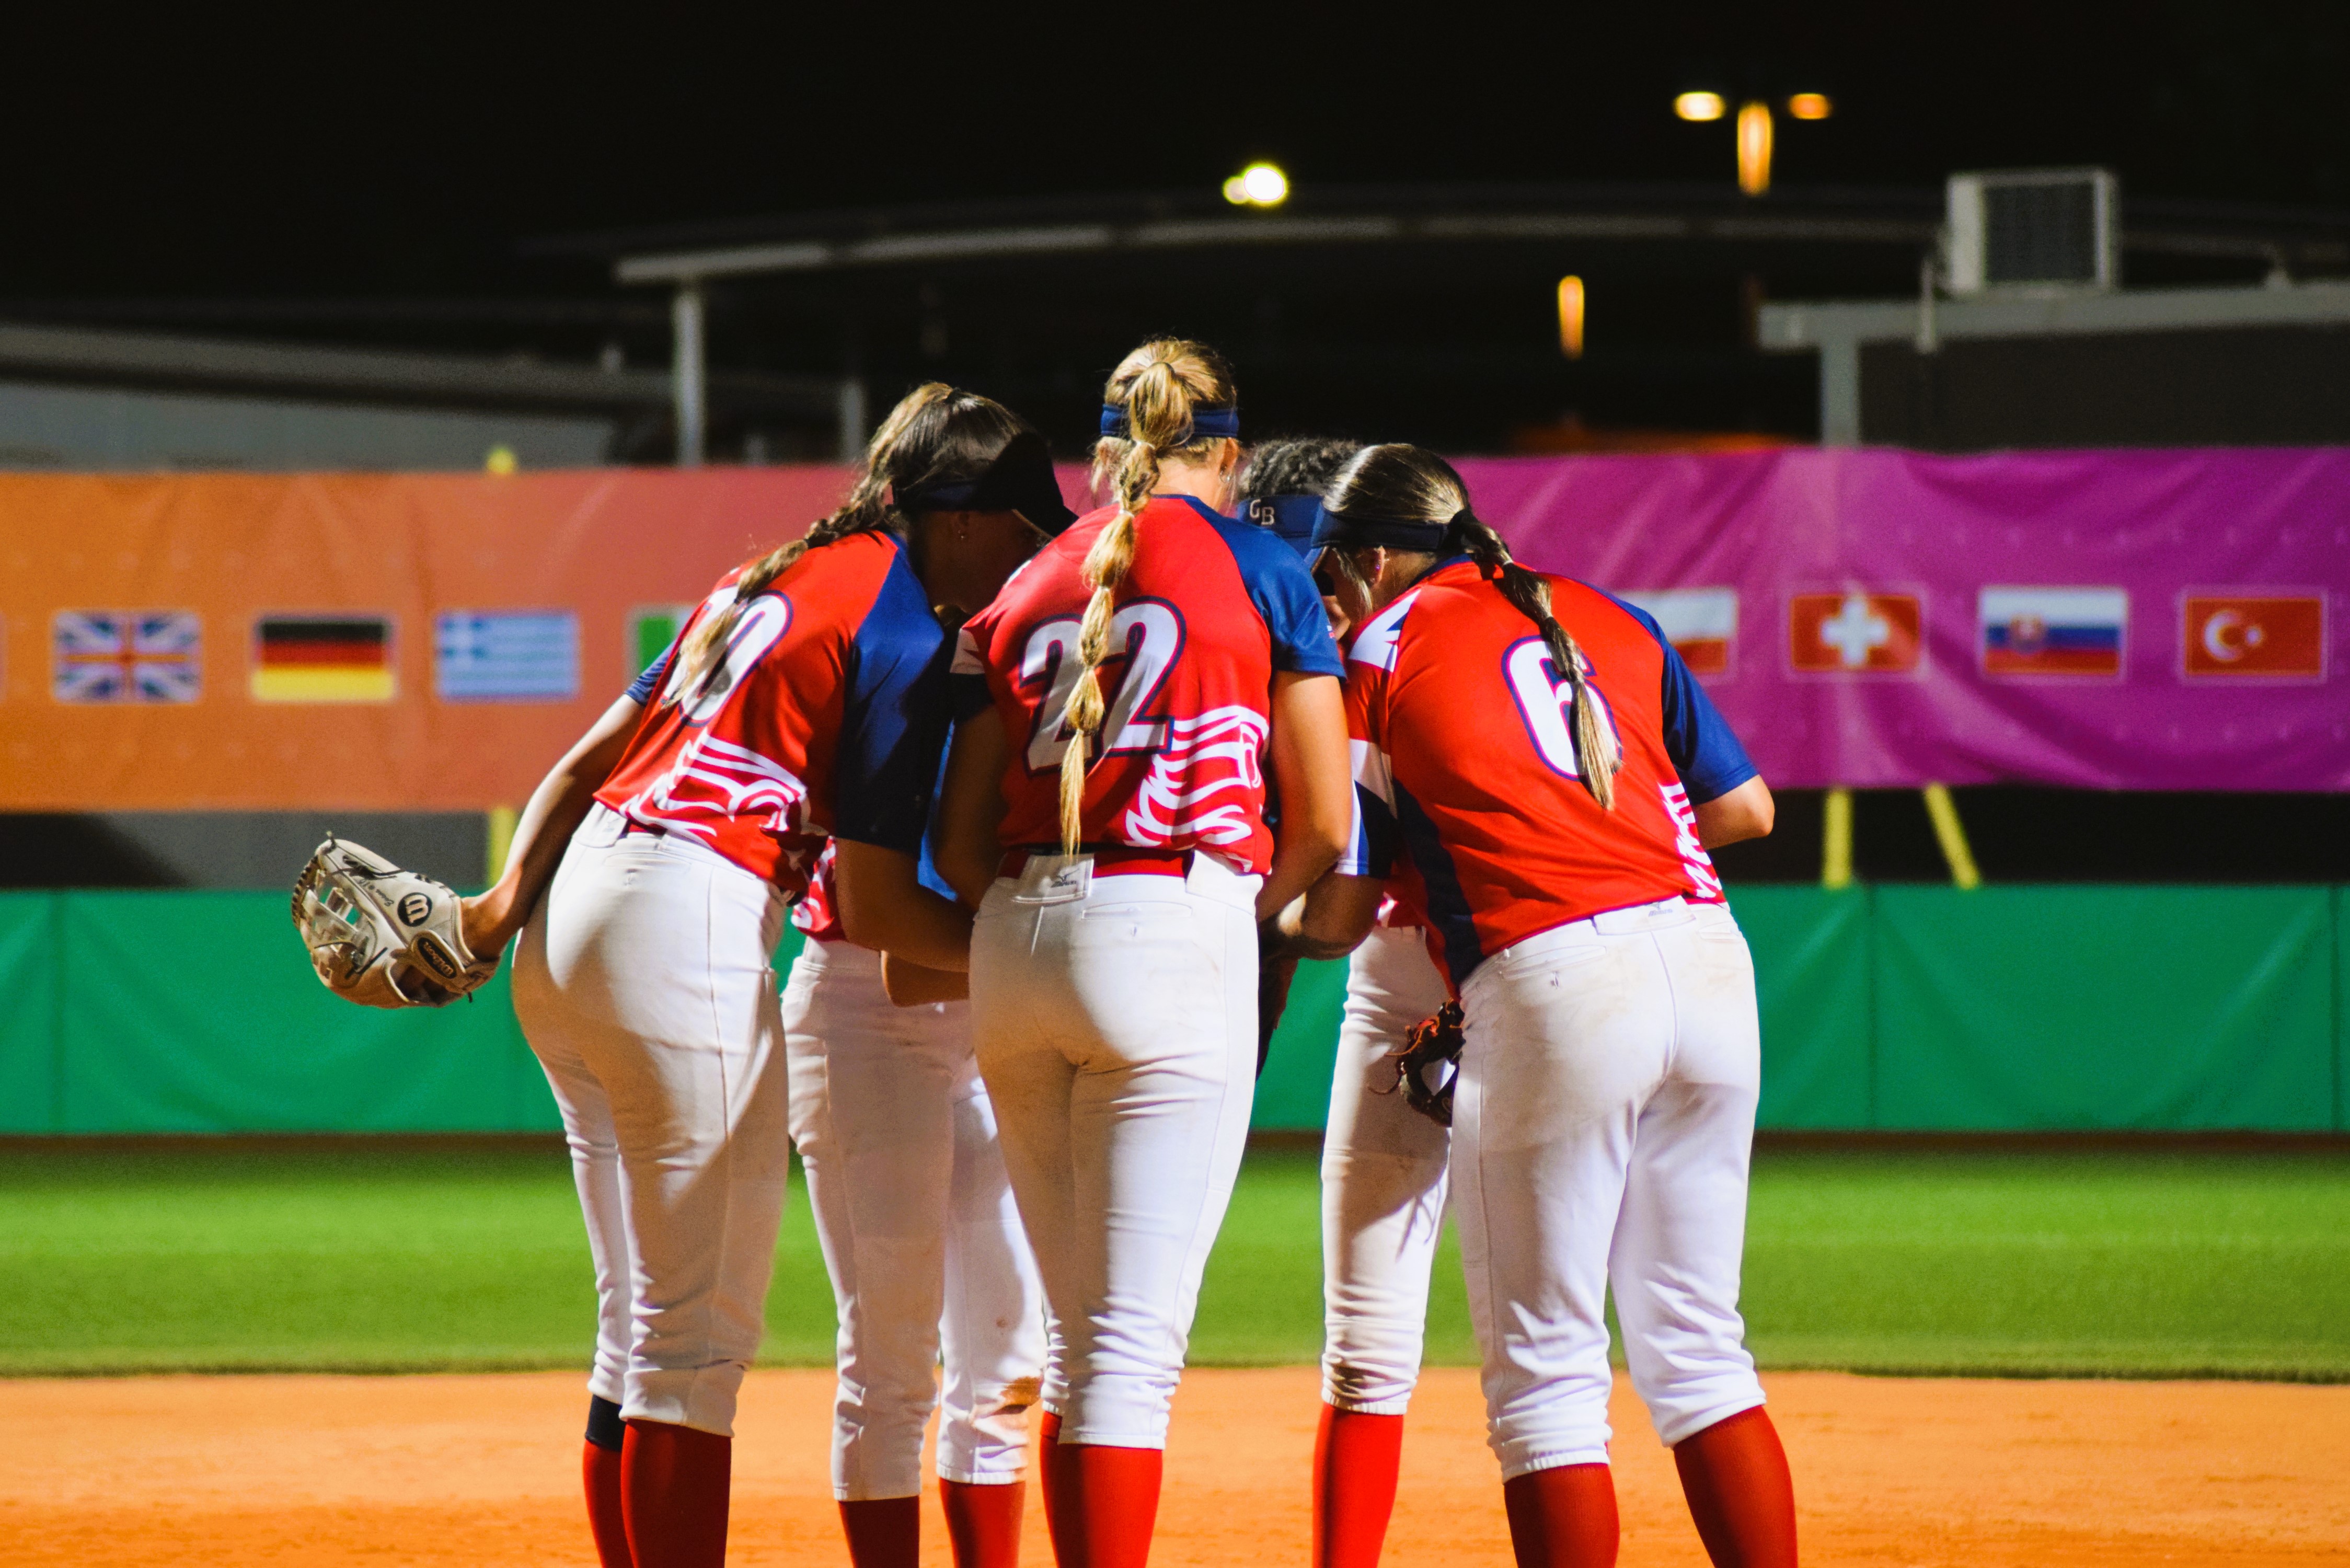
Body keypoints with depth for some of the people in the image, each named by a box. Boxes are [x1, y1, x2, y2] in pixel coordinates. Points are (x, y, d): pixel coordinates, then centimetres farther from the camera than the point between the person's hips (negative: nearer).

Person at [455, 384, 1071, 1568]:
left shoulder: (766, 580, 21)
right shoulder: (903, 637, -6)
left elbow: (582, 765, 15)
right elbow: (872, 910, -9)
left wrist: (510, 896, 6)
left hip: (565, 930, 9)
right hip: (687, 929, -9)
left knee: (642, 1328, 14)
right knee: (703, 1332, -5)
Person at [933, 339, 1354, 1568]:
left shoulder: (1023, 592, 17)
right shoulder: (1259, 569, 6)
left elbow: (960, 845, 13)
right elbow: (1323, 822, 4)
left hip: (1012, 953, 5)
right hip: (1176, 925, -5)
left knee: (1080, 1335, 14)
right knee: (1137, 1338, -8)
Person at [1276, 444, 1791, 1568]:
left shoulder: (1373, 661, 7)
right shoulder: (1611, 621, 21)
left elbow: (1336, 916, 5)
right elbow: (1747, 808, 20)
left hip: (1554, 982, -5)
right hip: (1709, 959, 5)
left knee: (1545, 1368, 1)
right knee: (1696, 1345, 14)